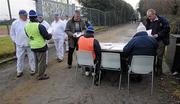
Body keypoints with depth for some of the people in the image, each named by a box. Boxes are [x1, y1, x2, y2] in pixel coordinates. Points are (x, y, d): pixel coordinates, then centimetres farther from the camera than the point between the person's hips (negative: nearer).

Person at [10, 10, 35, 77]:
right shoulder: (15, 23, 1)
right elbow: (12, 33, 10)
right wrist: (15, 40, 4)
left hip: (30, 44, 0)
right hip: (20, 45, 1)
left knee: (31, 57, 9)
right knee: (20, 58, 9)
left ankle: (33, 69, 23)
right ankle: (19, 71, 25)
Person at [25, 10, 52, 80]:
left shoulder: (26, 26, 0)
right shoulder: (39, 26, -20)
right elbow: (47, 37, -16)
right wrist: (50, 35, 6)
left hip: (33, 46, 7)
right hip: (41, 46, -7)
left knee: (37, 61, 20)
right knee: (41, 61, 6)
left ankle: (39, 73, 34)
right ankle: (41, 76, 16)